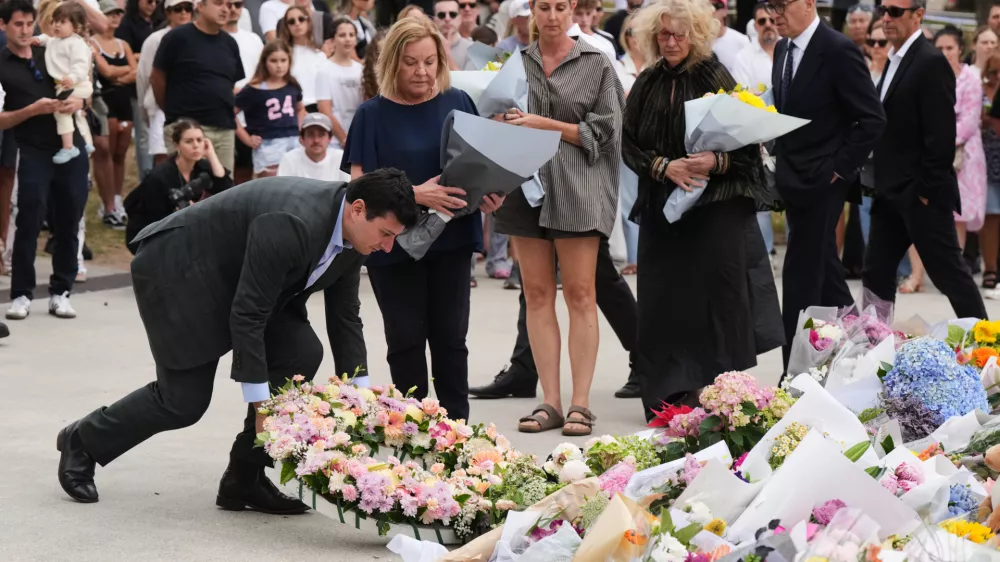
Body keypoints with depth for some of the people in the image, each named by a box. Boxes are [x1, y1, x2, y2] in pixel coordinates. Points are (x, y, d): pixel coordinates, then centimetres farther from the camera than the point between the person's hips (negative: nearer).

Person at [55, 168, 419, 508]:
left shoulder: (351, 233, -9)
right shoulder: (290, 225, -35)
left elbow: (345, 318, 2)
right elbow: (246, 316, -31)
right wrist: (262, 405, -25)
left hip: (231, 279, 9)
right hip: (177, 271, -9)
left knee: (302, 353, -10)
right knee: (184, 401, -6)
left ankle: (244, 479, 1)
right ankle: (82, 440, 19)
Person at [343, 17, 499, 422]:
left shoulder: (458, 104, 1)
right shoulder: (373, 114, -5)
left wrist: (488, 193, -11)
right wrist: (415, 194, -23)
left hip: (451, 240, 2)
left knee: (450, 336, 8)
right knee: (407, 339, 6)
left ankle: (457, 426, 15)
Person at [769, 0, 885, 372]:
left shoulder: (838, 50, -15)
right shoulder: (782, 49, 10)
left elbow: (872, 119, -14)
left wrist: (840, 167, -14)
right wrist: (780, 159, 8)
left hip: (820, 180, -8)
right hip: (792, 178, 8)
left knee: (802, 275, -8)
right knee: (823, 268, 16)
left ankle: (796, 370, -5)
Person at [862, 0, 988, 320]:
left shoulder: (931, 63, -15)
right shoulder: (896, 61, 14)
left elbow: (940, 135, -19)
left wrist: (927, 191, -19)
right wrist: (882, 185, 13)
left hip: (922, 195, -9)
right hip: (892, 194, 9)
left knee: (949, 272, -2)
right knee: (876, 273, 9)